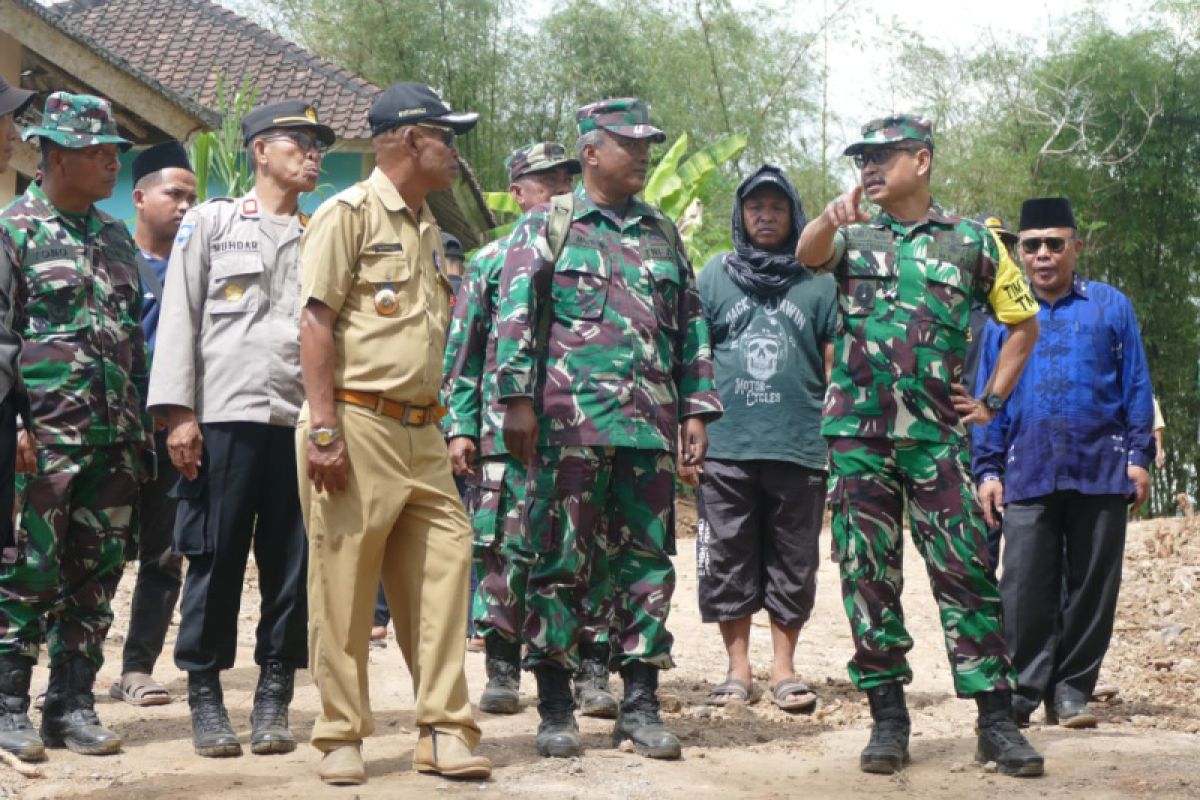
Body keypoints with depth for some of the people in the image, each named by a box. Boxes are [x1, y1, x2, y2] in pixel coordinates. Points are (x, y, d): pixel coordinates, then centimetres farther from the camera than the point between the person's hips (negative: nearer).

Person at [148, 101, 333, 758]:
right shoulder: (211, 223, 10)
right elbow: (180, 317, 3)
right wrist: (178, 411, -7)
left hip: (305, 419, 3)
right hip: (226, 414, -3)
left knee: (292, 562, 2)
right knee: (216, 558, -1)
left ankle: (274, 697, 10)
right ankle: (205, 696, 7)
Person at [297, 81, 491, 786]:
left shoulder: (429, 230, 20)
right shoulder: (350, 213, -4)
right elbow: (317, 321, -10)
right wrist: (324, 428, -17)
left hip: (422, 433, 7)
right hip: (357, 426, -7)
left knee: (442, 572, 1)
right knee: (344, 587, -2)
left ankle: (444, 730, 6)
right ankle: (342, 736, 7)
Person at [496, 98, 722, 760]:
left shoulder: (663, 234, 18)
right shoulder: (547, 226, 4)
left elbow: (691, 326, 19)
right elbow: (516, 314, -2)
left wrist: (696, 409, 12)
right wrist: (517, 400, -11)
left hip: (651, 427, 4)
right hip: (571, 422, -4)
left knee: (649, 559, 5)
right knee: (560, 561, -1)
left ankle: (640, 703, 12)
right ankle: (555, 708, 7)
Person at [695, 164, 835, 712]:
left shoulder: (818, 281, 8)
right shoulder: (714, 275, 10)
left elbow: (835, 365, 9)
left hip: (799, 446, 0)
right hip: (725, 445, 0)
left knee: (792, 563, 5)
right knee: (727, 561, 4)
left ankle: (784, 669, 15)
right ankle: (738, 669, 14)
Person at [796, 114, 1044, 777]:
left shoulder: (971, 242, 8)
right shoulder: (851, 237, 9)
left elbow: (1023, 323, 18)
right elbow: (807, 254, -15)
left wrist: (992, 401, 8)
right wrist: (832, 216, -38)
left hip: (937, 436, -1)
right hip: (857, 436, 1)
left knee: (967, 573, -4)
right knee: (868, 578, 3)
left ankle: (996, 721, 1)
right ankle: (888, 719, 10)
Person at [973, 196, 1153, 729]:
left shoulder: (1110, 306, 8)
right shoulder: (1003, 316, 12)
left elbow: (1136, 385, 7)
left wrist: (1138, 455, -1)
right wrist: (987, 470, 5)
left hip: (1101, 472, 0)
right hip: (1027, 477, 0)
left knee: (1092, 586, 3)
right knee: (1026, 589, -5)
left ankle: (1072, 690, 11)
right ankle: (1022, 690, 2)